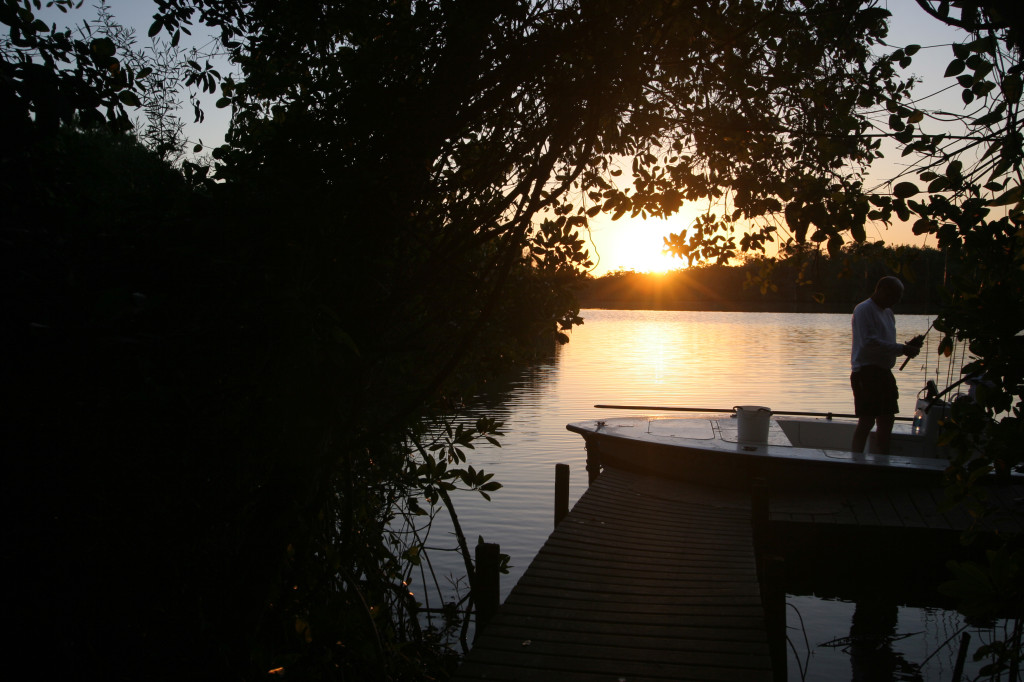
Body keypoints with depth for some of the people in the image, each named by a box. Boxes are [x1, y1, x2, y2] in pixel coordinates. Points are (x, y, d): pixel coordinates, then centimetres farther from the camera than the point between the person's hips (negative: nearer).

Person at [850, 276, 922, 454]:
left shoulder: (887, 312, 19)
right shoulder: (864, 310, -10)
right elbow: (869, 342, -22)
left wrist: (907, 346, 3)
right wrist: (902, 349, -21)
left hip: (883, 372, 9)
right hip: (866, 371, -9)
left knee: (887, 420, 11)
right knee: (867, 421, -10)